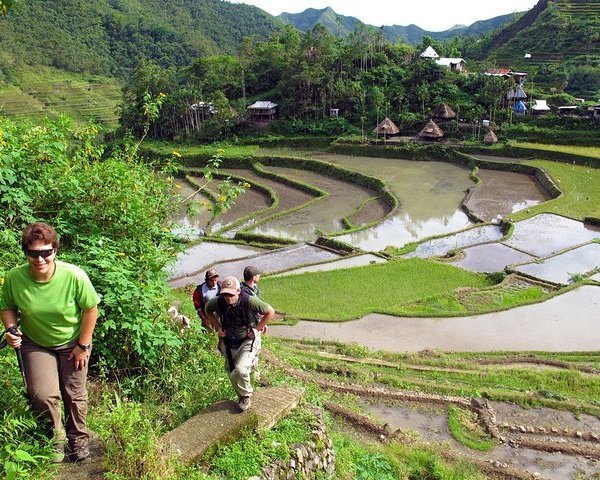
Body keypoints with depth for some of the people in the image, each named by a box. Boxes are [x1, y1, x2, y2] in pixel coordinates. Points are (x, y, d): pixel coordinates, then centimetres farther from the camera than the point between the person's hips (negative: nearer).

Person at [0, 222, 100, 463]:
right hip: (35, 344, 1)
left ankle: (78, 438, 39)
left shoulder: (74, 276, -30)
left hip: (72, 343, -1)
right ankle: (56, 436, 22)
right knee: (42, 395, -10)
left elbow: (90, 309, -16)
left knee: (74, 394, 12)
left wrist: (83, 345, -11)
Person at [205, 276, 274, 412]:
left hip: (248, 341, -4)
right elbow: (208, 310, 7)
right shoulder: (217, 302, -19)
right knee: (232, 374, 14)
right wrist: (218, 327, -2)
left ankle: (245, 396, 6)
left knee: (240, 370, -23)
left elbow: (270, 312, -14)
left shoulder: (249, 301, -29)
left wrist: (257, 329, -14)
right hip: (229, 342, 4)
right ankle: (241, 396, 42)